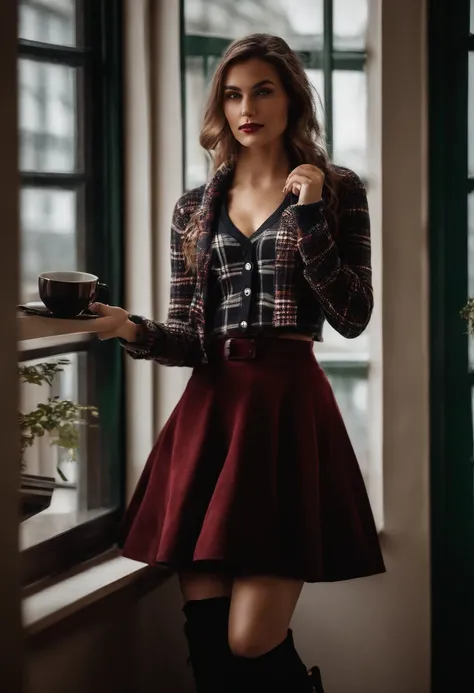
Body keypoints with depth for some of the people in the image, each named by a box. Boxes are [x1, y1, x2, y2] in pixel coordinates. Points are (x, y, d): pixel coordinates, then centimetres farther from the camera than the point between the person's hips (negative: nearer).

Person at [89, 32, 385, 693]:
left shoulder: (336, 189, 5)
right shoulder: (195, 208, 14)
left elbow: (352, 317, -3)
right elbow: (187, 338, 10)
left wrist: (308, 215, -10)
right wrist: (133, 329, -10)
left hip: (290, 410, -3)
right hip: (209, 409, 4)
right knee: (207, 640, -1)